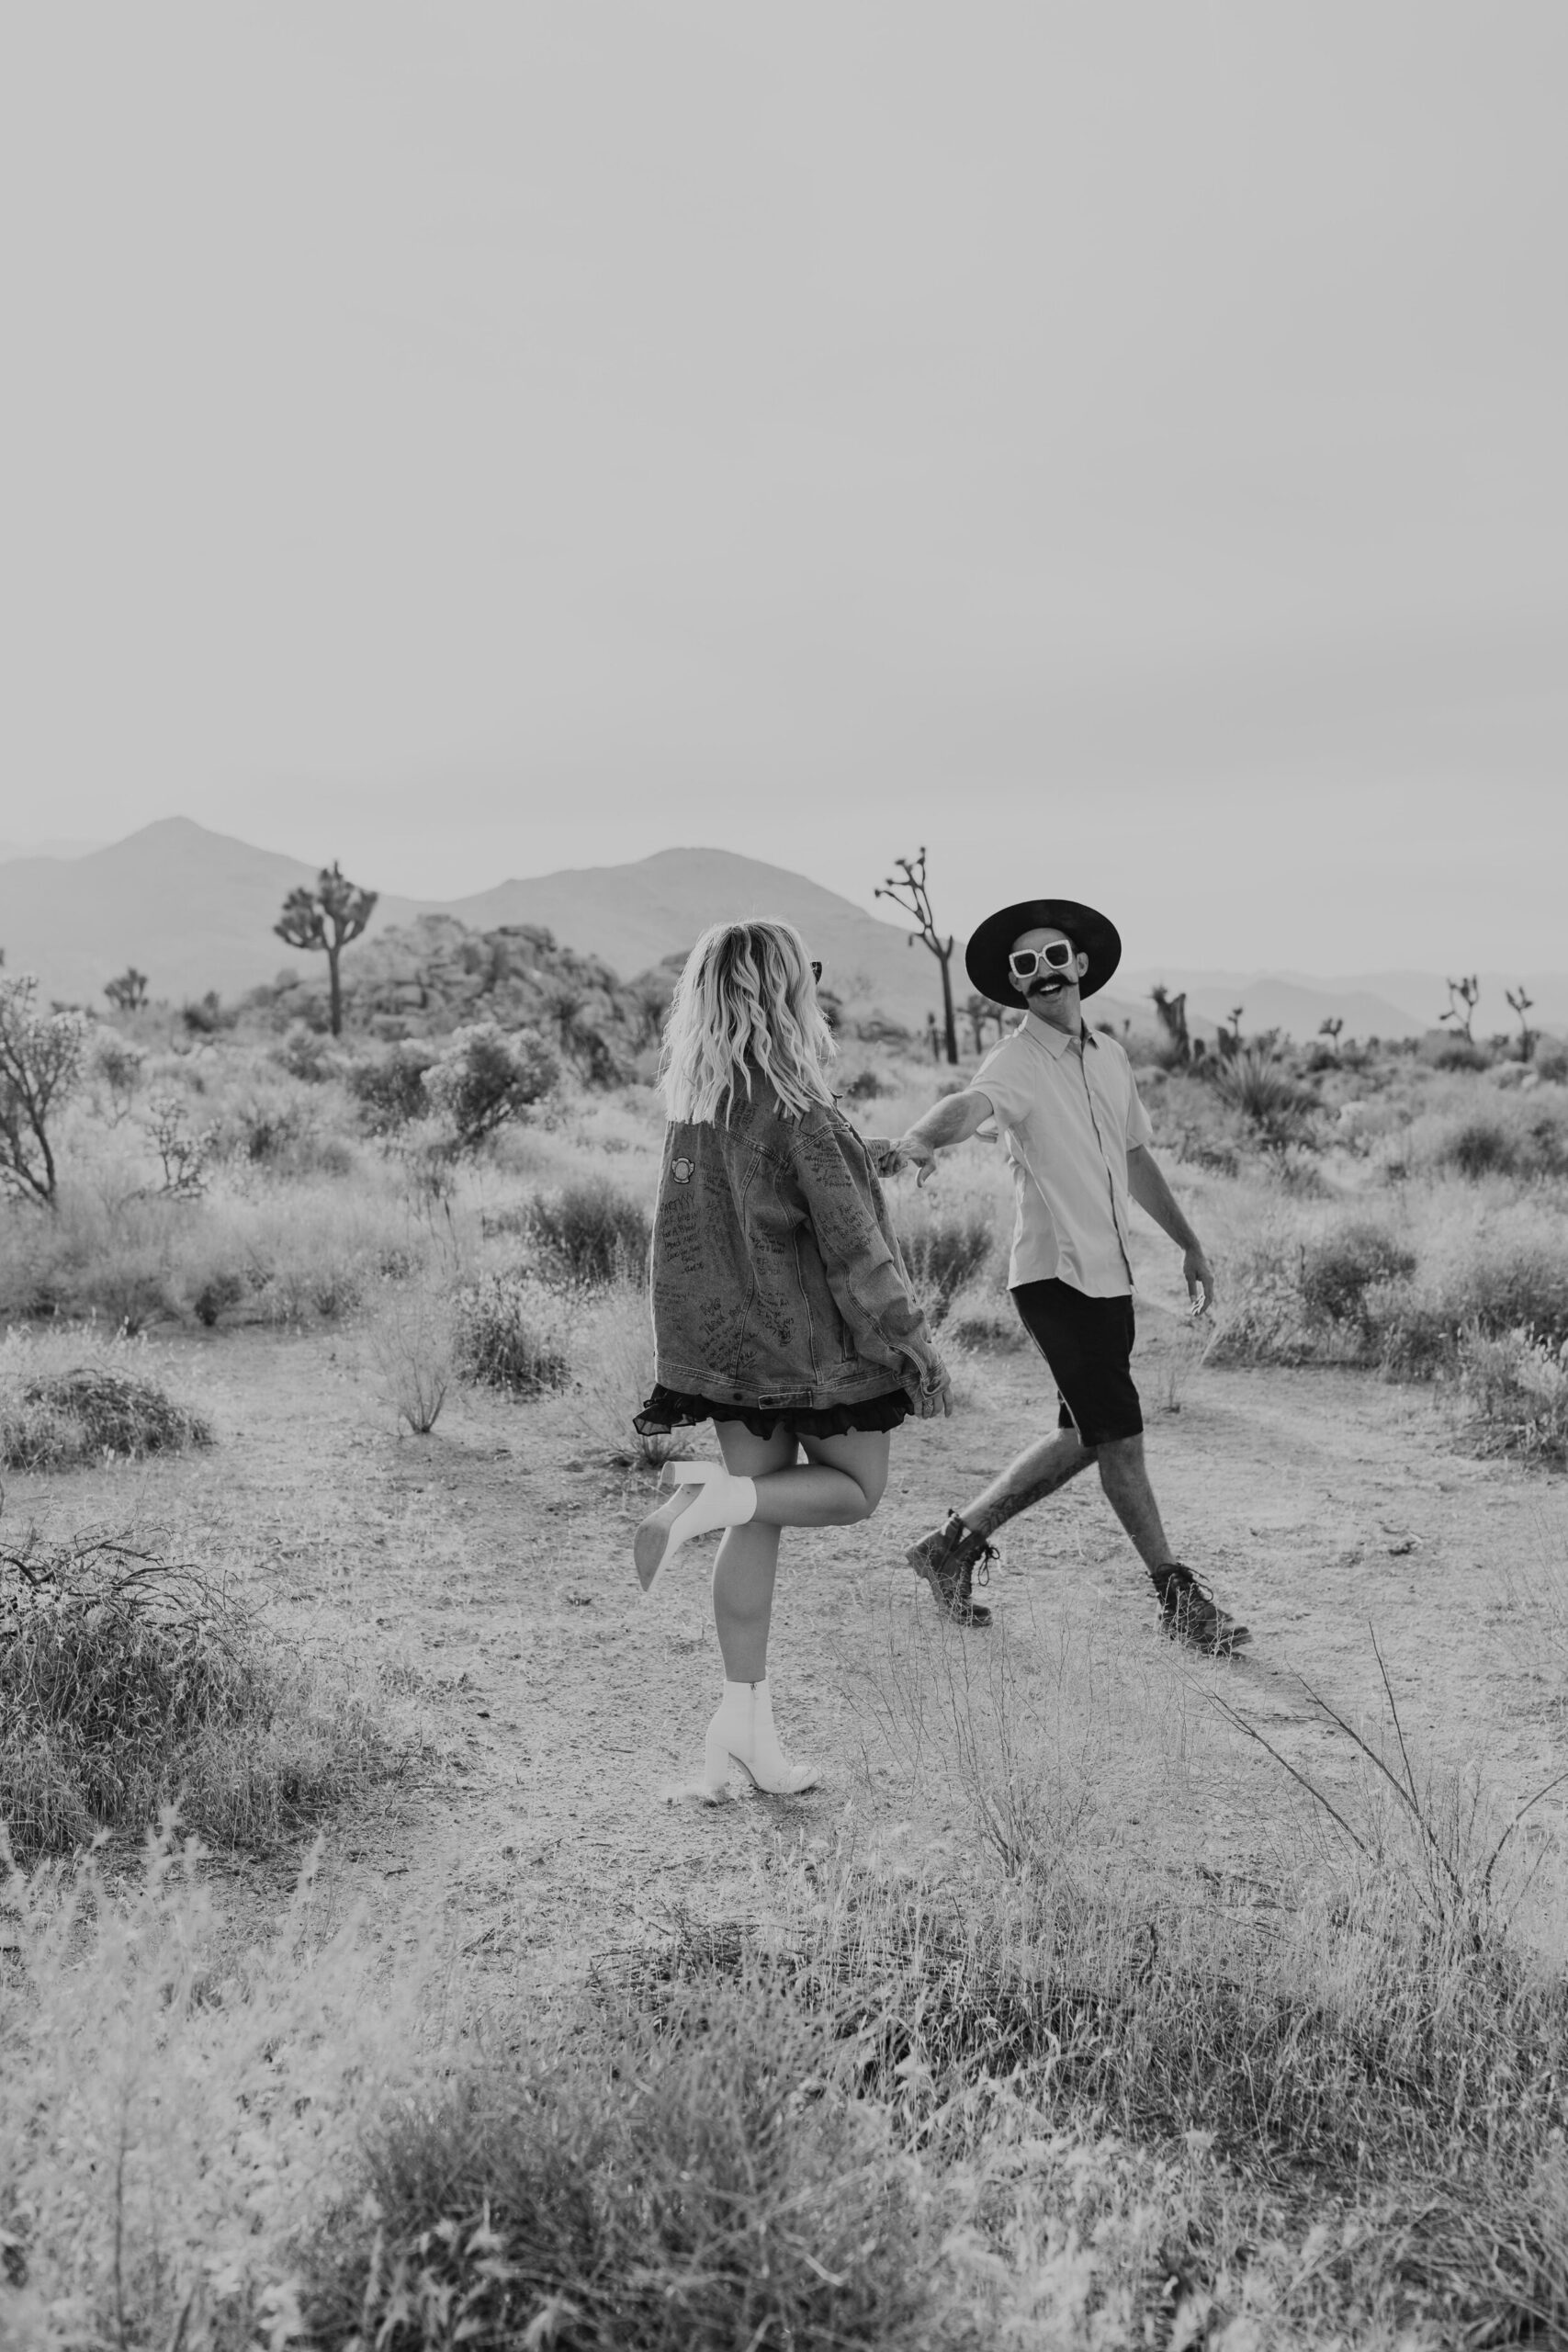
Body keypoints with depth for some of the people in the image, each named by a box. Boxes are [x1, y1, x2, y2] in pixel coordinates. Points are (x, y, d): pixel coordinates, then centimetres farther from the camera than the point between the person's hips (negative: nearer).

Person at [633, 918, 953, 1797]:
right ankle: (716, 1492, -9)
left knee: (758, 1523, 13)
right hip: (807, 1337, -7)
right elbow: (852, 1246, -18)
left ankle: (747, 1719, 15)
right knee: (856, 1489, 15)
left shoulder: (694, 1103, 2)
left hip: (723, 1336, 7)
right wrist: (918, 1346, -11)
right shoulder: (799, 1111, -19)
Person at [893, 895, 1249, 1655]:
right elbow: (971, 1104, -34)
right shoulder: (1016, 1062, -11)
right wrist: (921, 1138, -56)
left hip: (1111, 1275, 8)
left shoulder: (1109, 1055, 12)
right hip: (1054, 1273, -8)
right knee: (1118, 1434, -5)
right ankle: (1178, 1597, 9)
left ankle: (955, 1543, 25)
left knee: (1084, 1435, 14)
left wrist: (1188, 1244, 24)